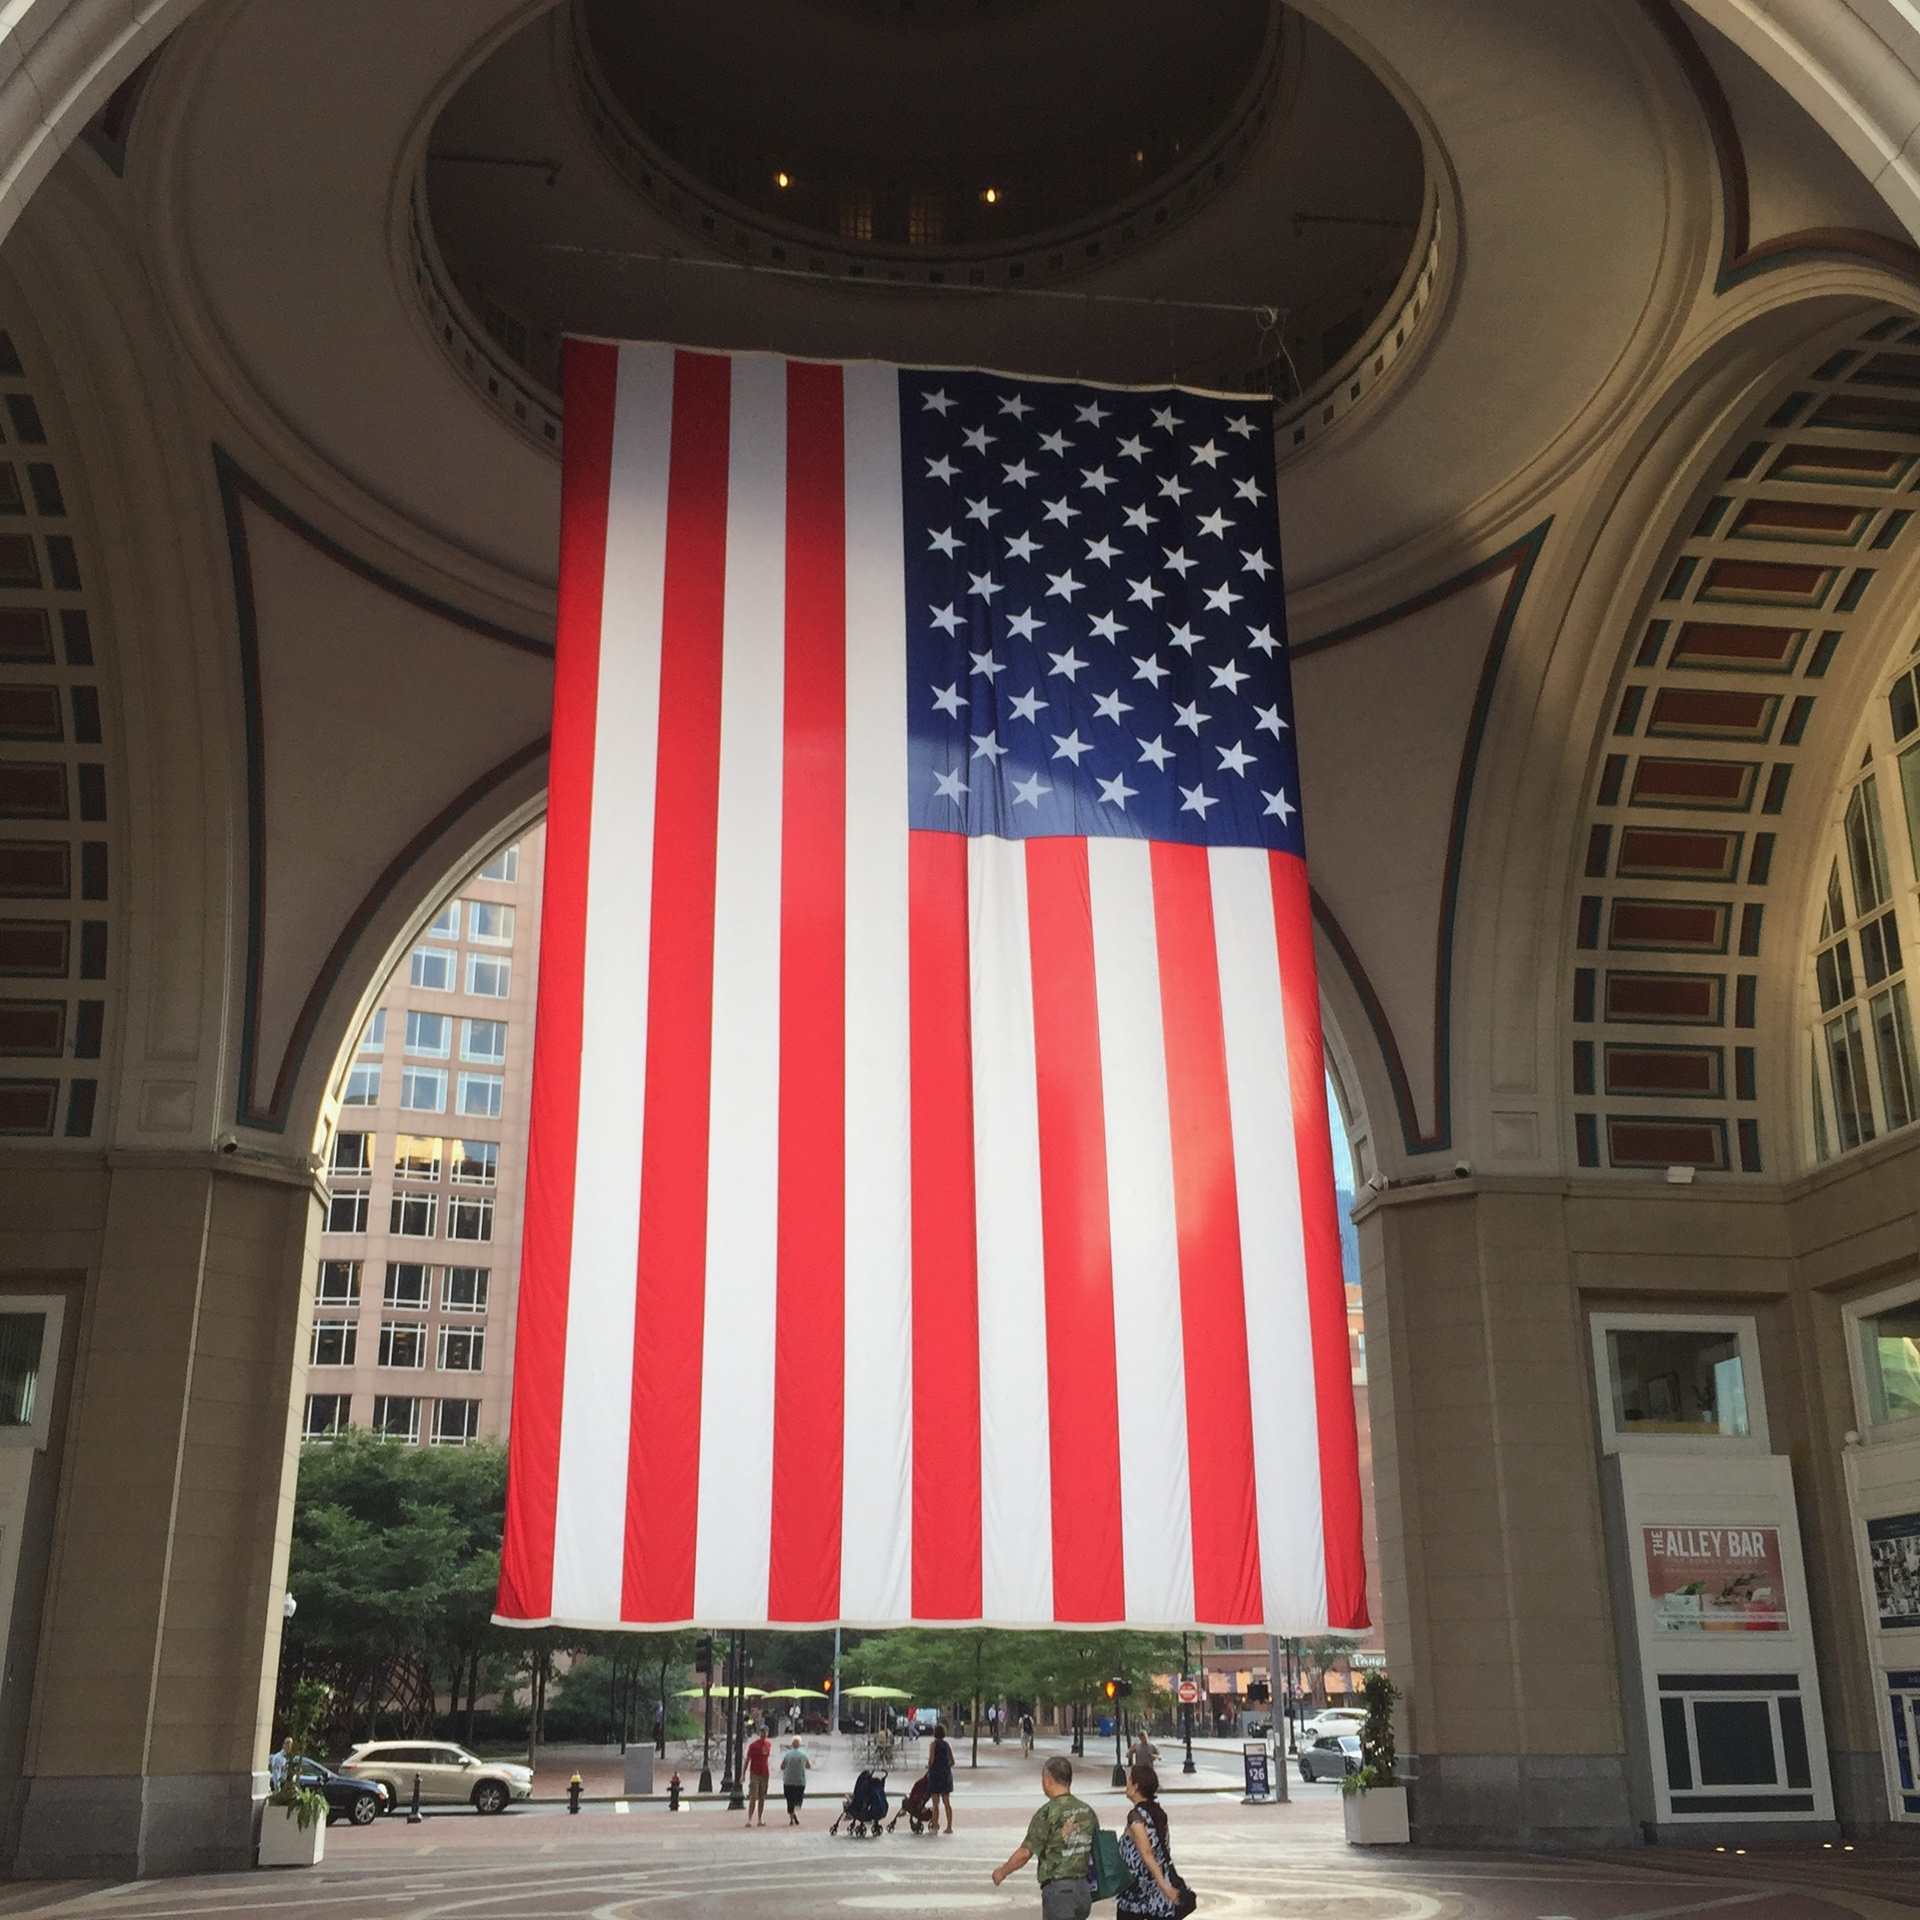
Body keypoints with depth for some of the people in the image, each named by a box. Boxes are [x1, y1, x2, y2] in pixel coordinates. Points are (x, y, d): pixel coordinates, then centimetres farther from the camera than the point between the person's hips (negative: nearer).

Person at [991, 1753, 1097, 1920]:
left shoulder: (1049, 1812, -15)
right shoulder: (1087, 1811, 5)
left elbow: (1025, 1853, -13)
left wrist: (1002, 1872, 3)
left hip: (1059, 1891, -7)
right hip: (1084, 1889, 7)